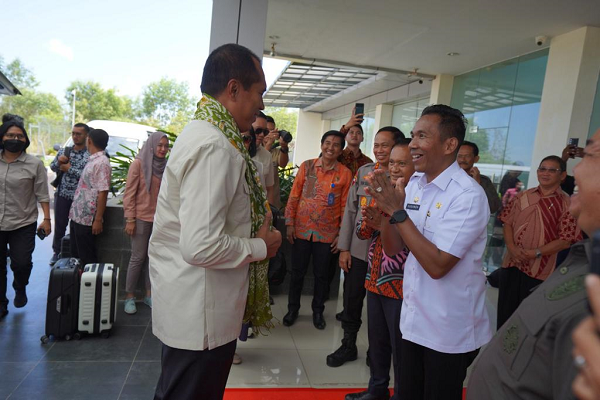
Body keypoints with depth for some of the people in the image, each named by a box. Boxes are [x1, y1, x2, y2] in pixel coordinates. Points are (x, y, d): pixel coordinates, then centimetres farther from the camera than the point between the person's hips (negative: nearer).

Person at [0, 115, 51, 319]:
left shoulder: (34, 164, -5)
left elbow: (42, 194, -4)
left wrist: (46, 219, -8)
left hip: (23, 225, -2)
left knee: (21, 263, -2)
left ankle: (20, 289, 32)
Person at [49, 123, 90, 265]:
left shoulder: (91, 155, -8)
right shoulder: (64, 151, 8)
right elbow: (52, 167, 9)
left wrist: (70, 169, -14)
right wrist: (59, 161, -11)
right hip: (62, 194, 4)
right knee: (59, 225, 11)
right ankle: (57, 252, 26)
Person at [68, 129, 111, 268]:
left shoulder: (101, 163, -17)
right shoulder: (92, 160, 12)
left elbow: (103, 193, -21)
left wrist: (98, 220, -22)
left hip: (87, 219, -9)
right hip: (77, 216, 9)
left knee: (87, 257, 2)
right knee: (75, 254, 17)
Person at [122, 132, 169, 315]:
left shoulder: (164, 166, 8)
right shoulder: (138, 163, -6)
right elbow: (129, 193, -7)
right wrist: (130, 219, -11)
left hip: (159, 218, 4)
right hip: (141, 217, -4)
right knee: (138, 257, 2)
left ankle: (149, 294, 20)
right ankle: (129, 296, 16)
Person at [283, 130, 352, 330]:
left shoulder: (345, 173, -3)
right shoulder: (306, 166, -1)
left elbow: (345, 206, 0)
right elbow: (294, 197, 1)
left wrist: (341, 233, -2)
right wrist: (289, 223, -2)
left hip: (327, 233, 0)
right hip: (301, 230, 1)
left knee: (321, 274, 12)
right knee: (297, 272, 12)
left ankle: (318, 310, 31)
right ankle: (293, 308, 30)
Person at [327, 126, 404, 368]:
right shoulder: (363, 172, 4)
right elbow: (350, 210, 6)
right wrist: (344, 248, 4)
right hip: (358, 249, 4)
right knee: (351, 300, 14)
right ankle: (348, 345, 36)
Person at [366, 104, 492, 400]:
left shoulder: (468, 195, -20)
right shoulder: (413, 183, 1)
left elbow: (437, 265, -26)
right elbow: (393, 249, 3)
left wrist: (397, 212, -24)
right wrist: (385, 207, -14)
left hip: (449, 333, -6)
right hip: (413, 320, 6)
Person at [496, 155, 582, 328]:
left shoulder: (567, 204, -6)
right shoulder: (522, 196, 5)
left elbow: (566, 240, -10)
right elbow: (507, 222, 5)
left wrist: (536, 252, -17)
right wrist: (511, 247, -11)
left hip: (539, 270, -3)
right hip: (511, 263, 4)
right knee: (505, 311, 14)